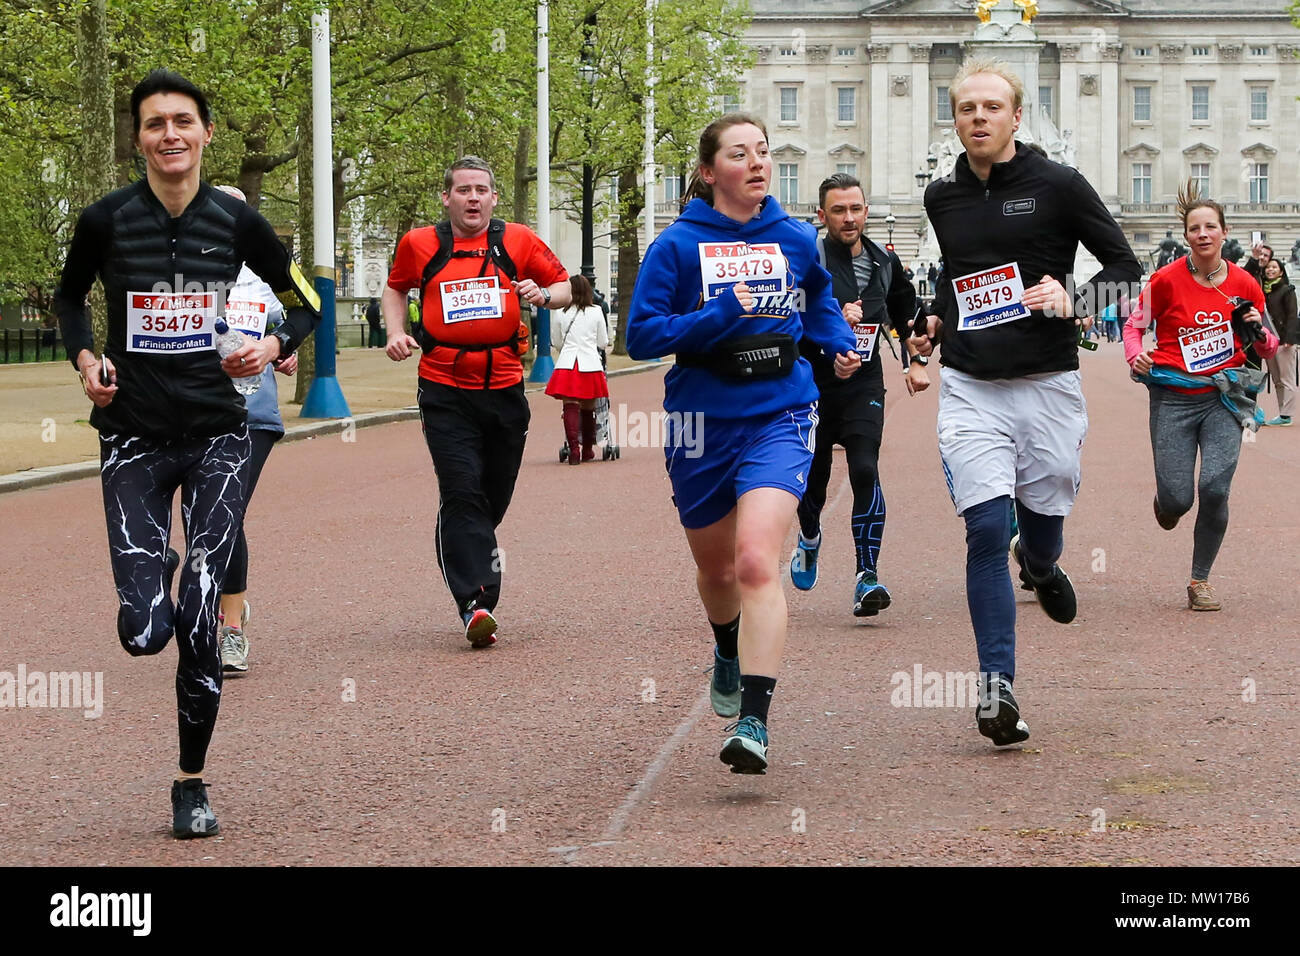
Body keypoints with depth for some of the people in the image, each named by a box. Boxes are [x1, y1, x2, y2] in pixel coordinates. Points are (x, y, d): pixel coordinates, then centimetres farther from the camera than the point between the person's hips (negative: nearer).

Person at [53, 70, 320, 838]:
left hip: (217, 435, 0)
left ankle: (193, 785, 14)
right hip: (134, 439, 0)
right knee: (145, 632, -10)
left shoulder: (236, 222, -2)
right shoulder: (106, 221, -3)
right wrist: (86, 356, -1)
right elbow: (70, 297, 17)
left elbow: (307, 303, 11)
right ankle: (158, 571, 29)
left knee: (200, 627, -5)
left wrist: (275, 345, -9)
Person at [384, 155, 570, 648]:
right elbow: (395, 288, 23)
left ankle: (469, 556, 35)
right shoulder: (419, 245, 4)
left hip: (503, 387, 2)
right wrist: (396, 332, 6)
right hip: (445, 390, -2)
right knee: (462, 493, -14)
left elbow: (565, 287, 13)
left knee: (494, 496, 10)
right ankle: (474, 601, -19)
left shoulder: (518, 241, 4)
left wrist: (543, 295, -9)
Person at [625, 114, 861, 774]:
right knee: (715, 566, 20)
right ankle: (729, 654, 54)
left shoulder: (797, 241, 4)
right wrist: (723, 313, -20)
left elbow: (820, 302, 26)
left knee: (756, 562, -21)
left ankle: (753, 725, -25)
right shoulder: (678, 245, -5)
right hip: (702, 423, 1)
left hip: (779, 419, -1)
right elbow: (641, 335, -11)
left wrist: (841, 345, 9)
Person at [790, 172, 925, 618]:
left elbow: (905, 312, 24)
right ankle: (809, 539, 45)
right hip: (813, 384, -1)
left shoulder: (884, 263, 6)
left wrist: (915, 361, 18)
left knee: (865, 471, -17)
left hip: (864, 385, 1)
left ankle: (867, 578, -20)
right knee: (813, 476, 11)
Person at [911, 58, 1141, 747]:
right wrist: (935, 323, 13)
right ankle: (996, 685, -12)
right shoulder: (942, 198, 11)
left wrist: (1073, 302, -16)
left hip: (1048, 386, -1)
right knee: (987, 529, -12)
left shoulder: (1059, 186, -2)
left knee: (1043, 524, 9)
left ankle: (1039, 565, 49)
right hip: (970, 389, 2)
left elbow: (1124, 268, 1)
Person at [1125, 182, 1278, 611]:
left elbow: (1267, 350, 13)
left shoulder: (1245, 285, 2)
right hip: (1174, 397, -1)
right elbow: (1134, 325, 6)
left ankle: (1200, 580, 2)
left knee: (1215, 488, -16)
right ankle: (1166, 501, 37)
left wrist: (1257, 331, -10)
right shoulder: (1166, 280, -5)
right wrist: (1135, 355, -14)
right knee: (1178, 499, -5)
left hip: (1223, 397, 1)